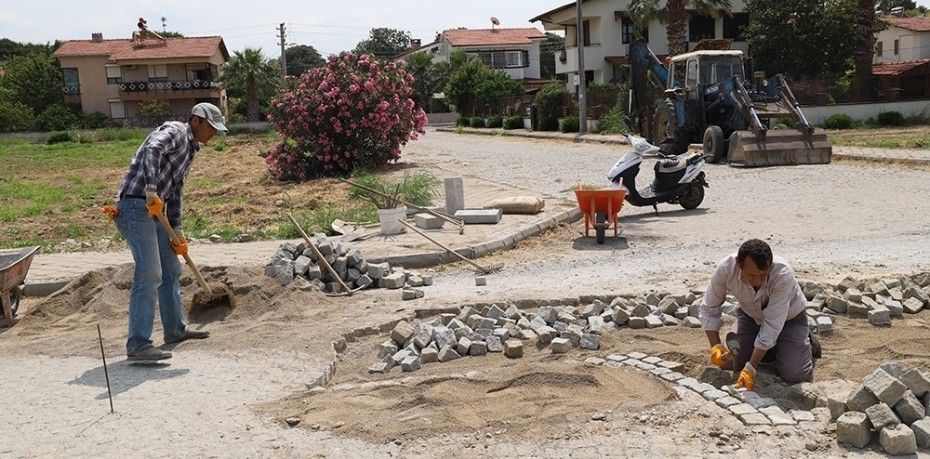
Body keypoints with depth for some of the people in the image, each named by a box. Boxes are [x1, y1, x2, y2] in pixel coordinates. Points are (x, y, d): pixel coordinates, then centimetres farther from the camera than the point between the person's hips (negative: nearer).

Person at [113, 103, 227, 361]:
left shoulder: (190, 150, 22)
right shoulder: (175, 132, -6)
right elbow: (151, 151, -28)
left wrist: (177, 230, 19)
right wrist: (152, 191, -37)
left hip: (153, 211, 10)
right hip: (136, 206, -10)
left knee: (171, 270, 18)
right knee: (149, 274, -15)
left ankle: (176, 330, 31)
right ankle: (138, 345, -13)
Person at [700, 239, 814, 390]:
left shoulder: (783, 274, -38)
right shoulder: (725, 269, -30)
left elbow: (772, 326, -37)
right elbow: (709, 309, -16)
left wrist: (750, 369, -39)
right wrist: (715, 346, -29)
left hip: (788, 318, -3)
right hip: (751, 316, 3)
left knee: (796, 376, -16)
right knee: (737, 366, -5)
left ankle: (807, 343, 17)